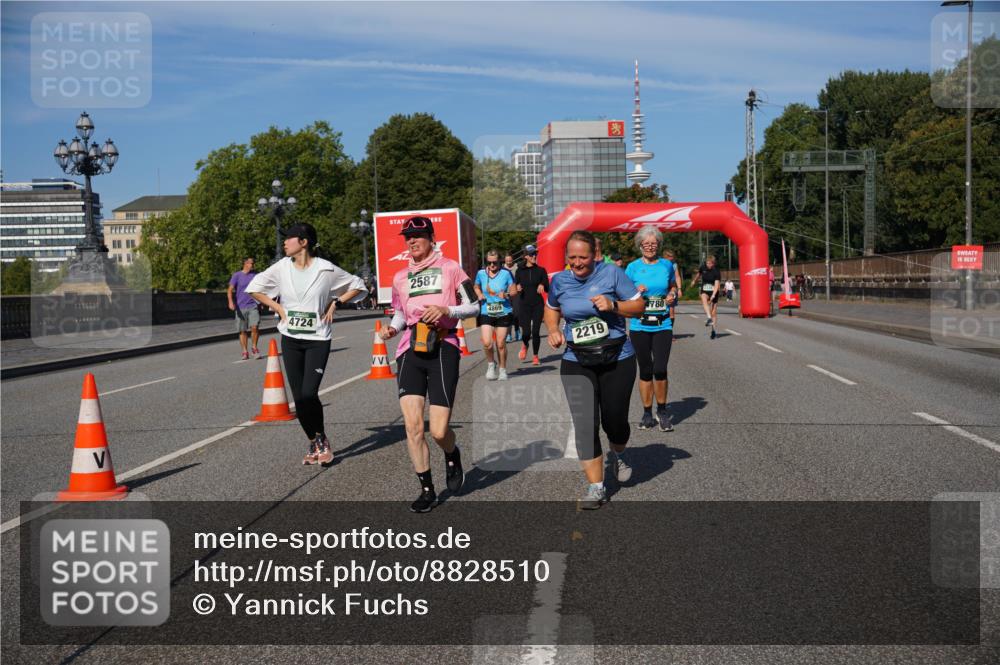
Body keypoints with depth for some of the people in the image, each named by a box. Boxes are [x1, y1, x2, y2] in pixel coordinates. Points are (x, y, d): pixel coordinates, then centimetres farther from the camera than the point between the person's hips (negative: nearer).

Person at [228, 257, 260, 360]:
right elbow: (230, 290, -6)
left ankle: (254, 347, 3)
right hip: (240, 307, -1)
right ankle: (245, 352, 13)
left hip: (253, 306, 1)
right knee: (242, 331, 4)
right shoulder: (237, 275, -1)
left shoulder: (255, 275, 9)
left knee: (254, 327, -16)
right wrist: (230, 301, -22)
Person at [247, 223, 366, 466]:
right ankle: (314, 444, 21)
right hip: (290, 339, 4)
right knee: (298, 397, 4)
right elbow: (253, 288, 13)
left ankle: (322, 440, 9)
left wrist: (335, 302, -4)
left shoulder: (326, 269, -7)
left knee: (309, 394, -14)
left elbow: (358, 286, 5)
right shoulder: (282, 267, 1)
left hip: (318, 339, -4)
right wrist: (277, 307, 4)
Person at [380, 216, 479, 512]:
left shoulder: (449, 268, 6)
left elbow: (474, 306, 5)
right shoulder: (400, 277, 18)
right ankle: (427, 490, 8)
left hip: (442, 349, -3)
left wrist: (446, 311, -12)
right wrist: (393, 327, 6)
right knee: (412, 425, -9)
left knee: (439, 431, -8)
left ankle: (452, 456, 29)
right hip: (410, 351, 3)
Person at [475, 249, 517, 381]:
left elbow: (514, 290, 2)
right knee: (486, 343, -13)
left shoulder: (506, 273, -5)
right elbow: (476, 287, 19)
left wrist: (506, 294, -19)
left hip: (504, 313, -1)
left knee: (501, 344, 4)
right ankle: (491, 364, 16)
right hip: (486, 313, 1)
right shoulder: (481, 273, 1)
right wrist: (479, 295, -1)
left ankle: (503, 369, 24)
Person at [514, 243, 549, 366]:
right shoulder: (520, 271, 5)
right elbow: (514, 289, 9)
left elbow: (548, 289, 4)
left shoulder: (541, 270, 4)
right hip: (524, 305, 0)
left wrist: (543, 286, -17)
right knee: (526, 332, -8)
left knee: (536, 331, -3)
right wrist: (517, 288, -14)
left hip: (538, 305, 0)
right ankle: (524, 346, 27)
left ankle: (535, 356, 14)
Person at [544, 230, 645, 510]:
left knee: (614, 420, 5)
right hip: (576, 363, 2)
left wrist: (613, 305, -20)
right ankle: (596, 488, 2)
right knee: (585, 425, -7)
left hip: (617, 360, -1)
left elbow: (638, 305, -2)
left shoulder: (612, 273, -8)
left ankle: (618, 455, 42)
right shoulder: (560, 280, 1)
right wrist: (553, 329, 0)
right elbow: (551, 309, 19)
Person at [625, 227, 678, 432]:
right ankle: (647, 414, 17)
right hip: (639, 326, 0)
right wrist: (636, 292, -14)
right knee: (645, 371, 6)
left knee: (660, 369, -9)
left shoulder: (667, 265, 6)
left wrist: (672, 296, 2)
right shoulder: (633, 267, 1)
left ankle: (662, 412, 10)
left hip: (663, 325, 0)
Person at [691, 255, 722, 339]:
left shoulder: (716, 271, -16)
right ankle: (709, 318, -49)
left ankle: (714, 331, 12)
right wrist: (694, 281, 36)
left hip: (714, 292, -2)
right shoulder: (703, 267, -5)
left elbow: (717, 284, -23)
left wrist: (713, 295, -36)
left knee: (713, 312, 0)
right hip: (704, 291, 2)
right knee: (704, 299, -34)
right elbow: (698, 274, 18)